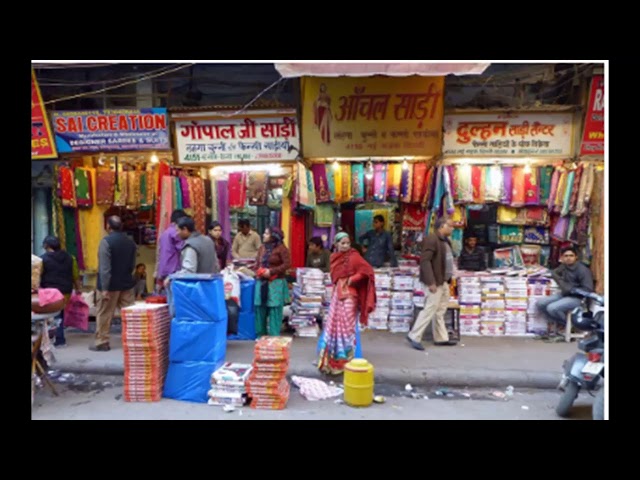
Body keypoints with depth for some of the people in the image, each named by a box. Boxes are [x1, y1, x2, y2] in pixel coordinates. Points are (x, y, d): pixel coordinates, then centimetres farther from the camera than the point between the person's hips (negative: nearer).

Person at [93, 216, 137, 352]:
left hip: (111, 284, -5)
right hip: (126, 283, 5)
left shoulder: (106, 241, -13)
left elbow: (104, 267, -18)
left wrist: (104, 288, -17)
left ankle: (102, 342, 13)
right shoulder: (130, 242, 7)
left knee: (104, 314, 6)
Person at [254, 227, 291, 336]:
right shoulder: (262, 248, 14)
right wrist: (258, 272, -1)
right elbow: (257, 263, 21)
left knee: (274, 310, -5)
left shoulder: (281, 248, -6)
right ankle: (260, 335, 19)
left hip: (276, 283, -6)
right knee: (260, 309, 8)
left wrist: (271, 272, -16)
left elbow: (287, 264, -12)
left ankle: (274, 337, 2)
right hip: (262, 283, 6)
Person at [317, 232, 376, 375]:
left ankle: (346, 359, 11)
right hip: (337, 295, 7)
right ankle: (331, 359, 26)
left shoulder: (353, 256, -10)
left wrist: (353, 279, -14)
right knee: (332, 326, 12)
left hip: (348, 296, -7)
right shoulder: (335, 257, 10)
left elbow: (367, 270, -16)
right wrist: (335, 287, 9)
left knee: (346, 327, -1)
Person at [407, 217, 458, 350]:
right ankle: (414, 336, 1)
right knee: (430, 309, -8)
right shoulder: (431, 239, -15)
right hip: (435, 281, -10)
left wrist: (449, 279, 13)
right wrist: (430, 282, -25)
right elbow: (424, 260, -22)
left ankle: (441, 338, 23)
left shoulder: (445, 241, 14)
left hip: (444, 281, 10)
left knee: (440, 311, 14)